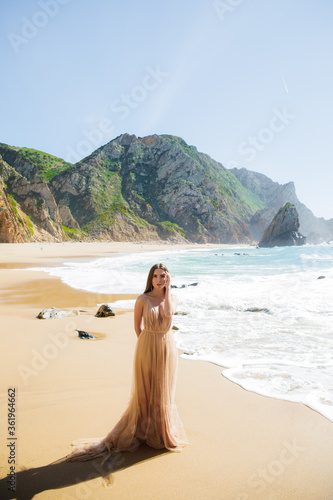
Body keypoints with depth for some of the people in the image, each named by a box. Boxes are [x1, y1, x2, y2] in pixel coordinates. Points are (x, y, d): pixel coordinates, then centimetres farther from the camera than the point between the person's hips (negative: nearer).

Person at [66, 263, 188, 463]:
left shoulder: (173, 298, 1)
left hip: (167, 349, 2)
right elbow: (137, 326, 3)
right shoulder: (142, 299, -7)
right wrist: (148, 344, 3)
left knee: (164, 392, 13)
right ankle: (143, 430, 30)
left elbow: (168, 313, -21)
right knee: (145, 393, 9)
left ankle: (164, 430, 33)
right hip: (146, 349, -2)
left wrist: (168, 288, -15)